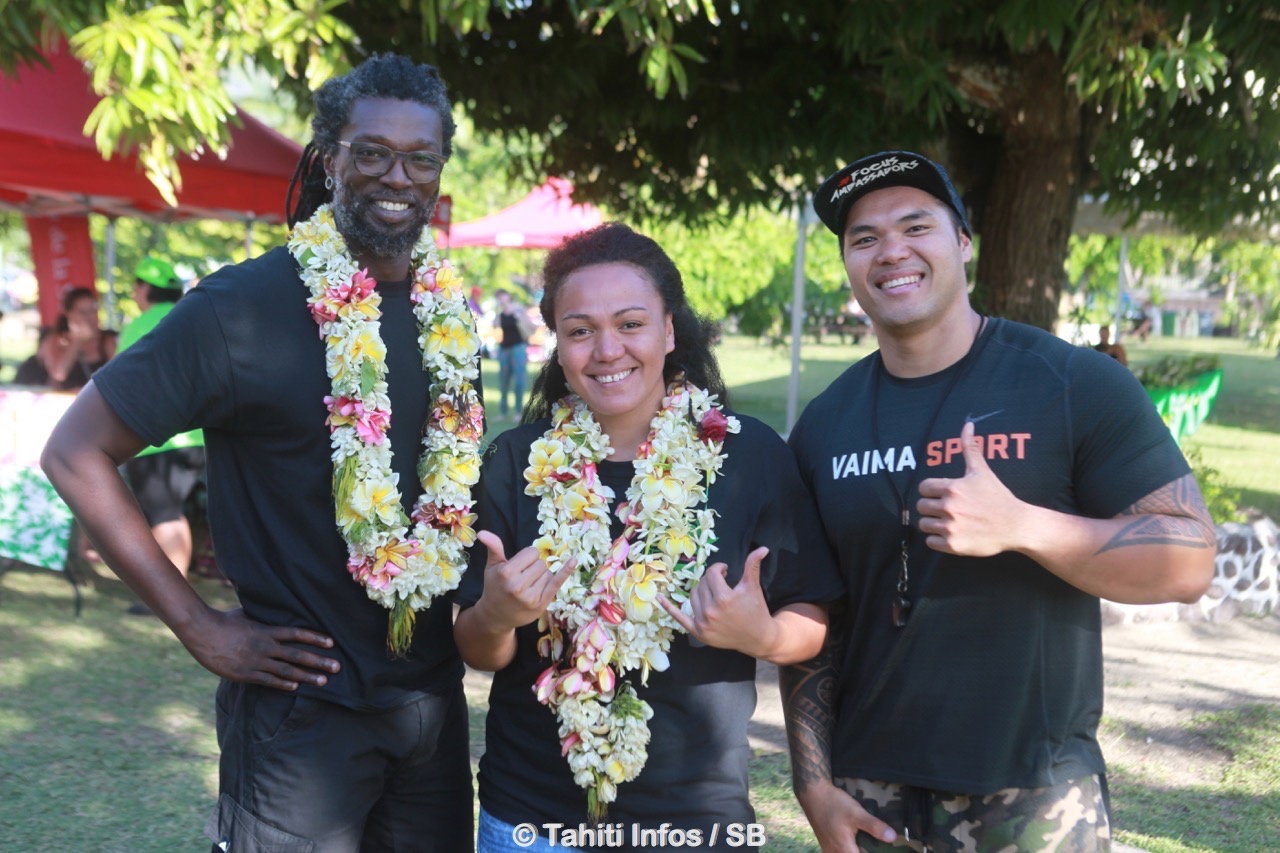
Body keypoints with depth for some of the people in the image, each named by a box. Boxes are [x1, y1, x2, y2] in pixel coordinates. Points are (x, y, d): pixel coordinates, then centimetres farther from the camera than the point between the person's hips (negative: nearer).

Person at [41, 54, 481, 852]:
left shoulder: (451, 311, 3)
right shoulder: (242, 307, -15)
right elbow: (75, 453, -11)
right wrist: (201, 627, -13)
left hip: (436, 693, 6)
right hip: (303, 705, -5)